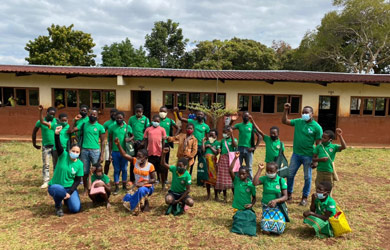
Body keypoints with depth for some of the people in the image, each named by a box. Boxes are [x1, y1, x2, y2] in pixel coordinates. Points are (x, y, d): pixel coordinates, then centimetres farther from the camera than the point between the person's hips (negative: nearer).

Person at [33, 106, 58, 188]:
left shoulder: (56, 121, -3)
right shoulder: (41, 122, -4)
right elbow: (34, 132, 6)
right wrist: (34, 143, 7)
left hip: (56, 146, 1)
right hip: (46, 146, -1)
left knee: (56, 164, 10)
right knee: (46, 164, 0)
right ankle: (46, 181, 7)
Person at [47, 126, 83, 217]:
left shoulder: (79, 164, -5)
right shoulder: (63, 156, -10)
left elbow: (77, 180, -3)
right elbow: (58, 146, -30)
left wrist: (70, 192, -15)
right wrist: (57, 134, -48)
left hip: (70, 188, 2)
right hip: (55, 186, -2)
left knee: (76, 209, -13)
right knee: (60, 190, -40)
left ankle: (66, 199, 25)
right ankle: (58, 207, -4)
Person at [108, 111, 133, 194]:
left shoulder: (128, 127, -1)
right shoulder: (111, 127, -2)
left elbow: (132, 136, 9)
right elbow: (110, 141, 2)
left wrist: (129, 139, -15)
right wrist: (110, 153, 0)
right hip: (115, 152, 0)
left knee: (124, 169, 11)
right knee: (116, 170, 8)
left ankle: (124, 186, 24)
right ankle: (117, 187, 17)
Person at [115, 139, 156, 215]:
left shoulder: (150, 166, -13)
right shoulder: (135, 161, -2)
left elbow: (154, 180, -10)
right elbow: (124, 155, -9)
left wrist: (144, 183, -24)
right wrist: (118, 144, -20)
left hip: (147, 187, -5)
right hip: (137, 186, 5)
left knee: (141, 190, -39)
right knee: (126, 199, -13)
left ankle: (145, 203, -7)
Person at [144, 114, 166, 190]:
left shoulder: (162, 129, 1)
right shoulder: (148, 129, 3)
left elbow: (163, 141, 1)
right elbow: (145, 140, 6)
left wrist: (163, 151, -3)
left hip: (160, 153, -1)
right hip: (151, 153, 1)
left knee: (162, 170, 9)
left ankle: (163, 185, 23)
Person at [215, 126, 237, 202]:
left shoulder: (233, 139, -2)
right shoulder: (222, 140, 12)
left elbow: (235, 145, -24)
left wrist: (231, 134, -28)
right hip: (223, 160, 5)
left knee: (231, 178, -4)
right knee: (222, 178, 6)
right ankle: (225, 196, 17)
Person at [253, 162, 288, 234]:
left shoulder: (281, 180, -5)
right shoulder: (265, 179, -3)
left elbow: (285, 197, -7)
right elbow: (255, 183, -24)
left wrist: (276, 200, -26)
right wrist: (260, 169, -19)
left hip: (278, 207, 0)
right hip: (266, 207, 0)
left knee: (279, 230, -15)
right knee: (265, 231, -14)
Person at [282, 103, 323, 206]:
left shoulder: (317, 127, -10)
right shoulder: (298, 122, 2)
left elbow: (318, 144, -9)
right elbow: (284, 121, 9)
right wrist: (286, 110, -4)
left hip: (308, 156, -4)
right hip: (296, 154, 4)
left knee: (307, 177, 9)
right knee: (290, 175, 10)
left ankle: (305, 197, 23)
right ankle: (289, 194, 27)